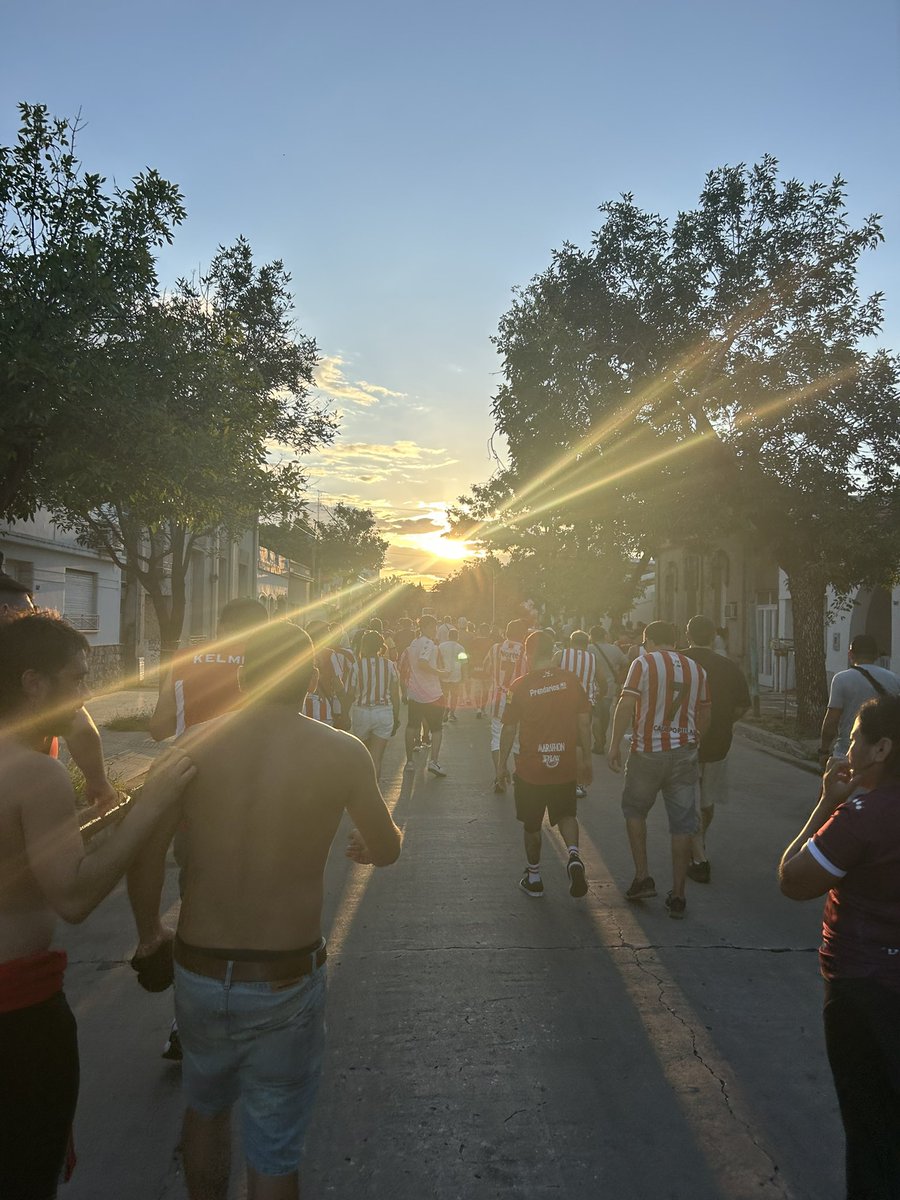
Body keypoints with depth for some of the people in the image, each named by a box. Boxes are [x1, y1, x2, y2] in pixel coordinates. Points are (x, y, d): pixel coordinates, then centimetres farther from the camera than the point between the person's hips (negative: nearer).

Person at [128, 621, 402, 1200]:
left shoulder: (196, 744, -7)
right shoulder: (343, 752, -11)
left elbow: (146, 854, -2)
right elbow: (387, 850, 4)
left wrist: (150, 931, 17)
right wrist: (372, 840, 28)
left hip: (198, 973, 3)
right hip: (286, 983, -2)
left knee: (207, 1108, 30)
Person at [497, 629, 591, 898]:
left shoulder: (520, 686, -11)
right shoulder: (571, 681, -4)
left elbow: (509, 729, -6)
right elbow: (584, 722, 0)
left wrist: (501, 764, 6)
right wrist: (586, 759, 10)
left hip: (530, 769, -2)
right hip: (566, 767, 2)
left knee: (531, 824, 16)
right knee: (566, 814, 22)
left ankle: (534, 878, 28)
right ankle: (574, 856, -4)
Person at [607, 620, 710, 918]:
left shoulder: (643, 663, -5)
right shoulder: (697, 669, 9)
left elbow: (626, 704, -14)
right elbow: (704, 715, 12)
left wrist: (615, 744, -9)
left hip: (648, 752, -3)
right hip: (685, 753, 3)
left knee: (634, 810, 18)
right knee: (682, 824, 7)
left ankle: (642, 877, 13)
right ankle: (677, 896, 12)